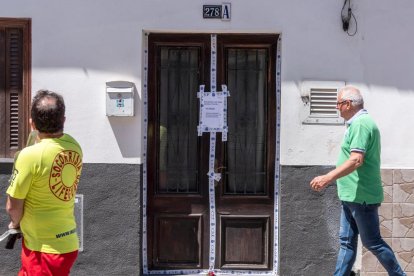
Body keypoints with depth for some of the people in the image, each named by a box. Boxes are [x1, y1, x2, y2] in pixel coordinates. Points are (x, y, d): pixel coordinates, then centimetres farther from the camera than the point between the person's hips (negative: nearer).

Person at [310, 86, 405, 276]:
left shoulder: (361, 124, -18)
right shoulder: (357, 123, 14)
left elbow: (356, 160, -28)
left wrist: (328, 178, -30)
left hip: (361, 196, -10)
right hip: (352, 196, 10)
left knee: (372, 242, 2)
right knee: (346, 242, 11)